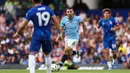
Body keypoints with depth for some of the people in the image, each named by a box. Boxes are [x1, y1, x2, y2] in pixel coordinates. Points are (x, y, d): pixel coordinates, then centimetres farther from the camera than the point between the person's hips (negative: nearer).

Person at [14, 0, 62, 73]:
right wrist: (60, 33, 3)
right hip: (47, 35, 4)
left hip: (37, 35, -4)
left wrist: (17, 33, 12)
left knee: (32, 54, -8)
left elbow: (23, 25, -4)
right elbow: (56, 21, 0)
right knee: (47, 55, 21)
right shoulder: (48, 9, 4)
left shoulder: (31, 11, -5)